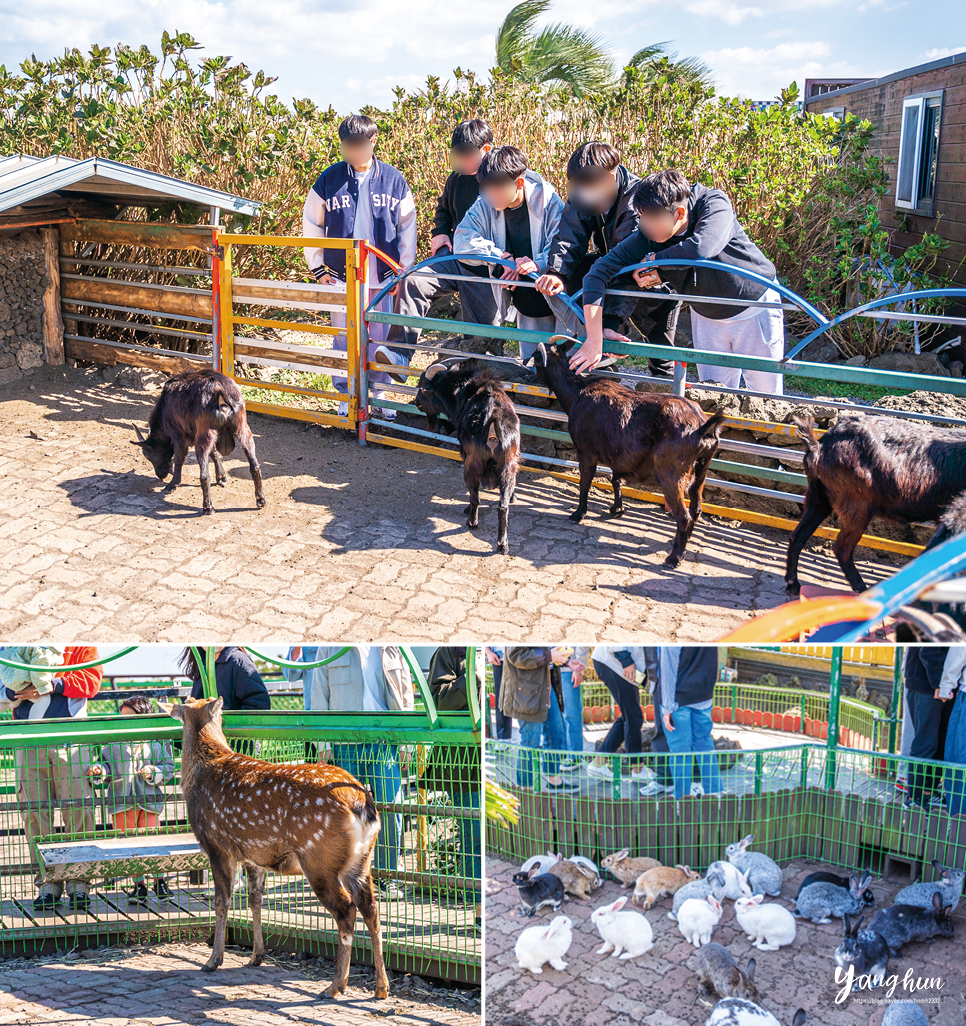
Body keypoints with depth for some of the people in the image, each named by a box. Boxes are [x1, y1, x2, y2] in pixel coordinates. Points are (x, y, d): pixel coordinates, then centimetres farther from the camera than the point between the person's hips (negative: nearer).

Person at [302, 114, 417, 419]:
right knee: (344, 338, 4)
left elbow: (407, 226, 9)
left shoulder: (393, 179, 3)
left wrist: (404, 269, 6)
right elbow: (311, 225, 8)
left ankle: (378, 394, 20)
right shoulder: (329, 179, 2)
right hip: (341, 276, 0)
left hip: (383, 277, 0)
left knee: (381, 338, 5)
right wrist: (317, 268, 5)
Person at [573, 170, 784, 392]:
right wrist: (594, 339, -32)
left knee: (765, 394, 4)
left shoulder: (715, 203, -29)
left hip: (755, 307, -3)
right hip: (706, 314, 3)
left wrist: (652, 260, -31)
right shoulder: (647, 234, -21)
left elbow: (700, 249, -48)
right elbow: (599, 272, -24)